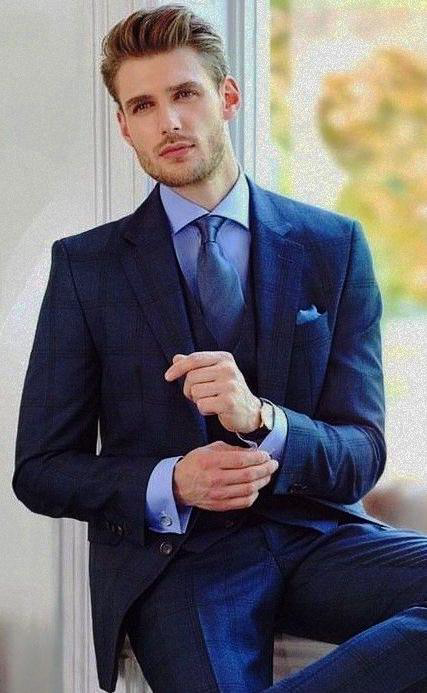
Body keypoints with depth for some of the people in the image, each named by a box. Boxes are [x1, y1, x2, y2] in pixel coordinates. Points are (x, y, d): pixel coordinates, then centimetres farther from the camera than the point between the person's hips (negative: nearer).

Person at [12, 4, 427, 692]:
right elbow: (40, 470, 6)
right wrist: (171, 486, -14)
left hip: (317, 538, 4)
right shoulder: (86, 266, 7)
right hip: (170, 557, -4)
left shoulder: (334, 245, 8)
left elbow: (359, 458, 4)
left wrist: (261, 419, -19)